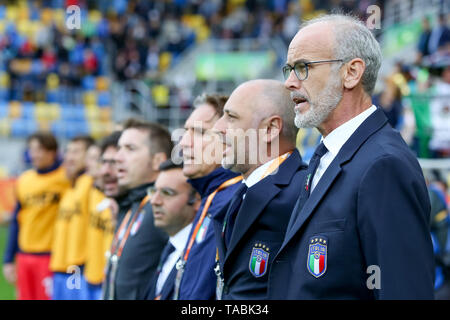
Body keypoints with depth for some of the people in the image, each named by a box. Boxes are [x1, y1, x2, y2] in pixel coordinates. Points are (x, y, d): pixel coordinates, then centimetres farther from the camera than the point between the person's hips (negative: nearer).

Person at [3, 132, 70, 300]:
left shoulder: (67, 176, -6)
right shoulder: (24, 180, 10)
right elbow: (16, 222, 15)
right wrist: (8, 259, 13)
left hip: (50, 256, -5)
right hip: (25, 257, 5)